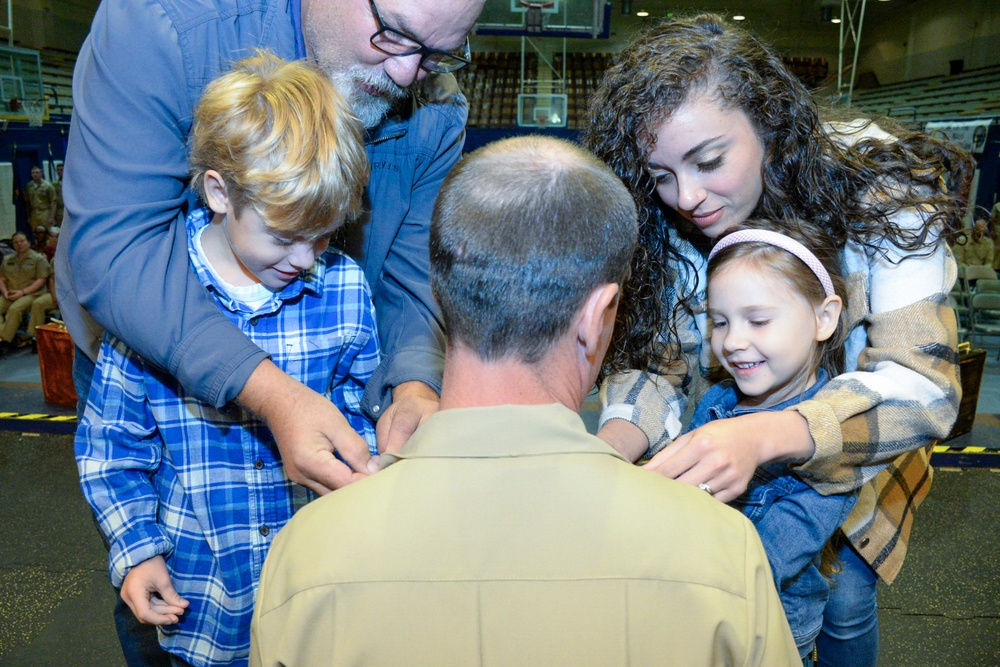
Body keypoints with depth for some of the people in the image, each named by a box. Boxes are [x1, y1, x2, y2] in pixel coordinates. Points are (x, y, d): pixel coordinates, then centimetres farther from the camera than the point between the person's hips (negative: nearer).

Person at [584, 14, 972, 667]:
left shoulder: (881, 196, -30)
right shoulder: (668, 228, -21)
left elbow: (924, 383, -37)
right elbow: (658, 363, -19)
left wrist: (762, 435, -55)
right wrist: (610, 445, -41)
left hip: (860, 457, -2)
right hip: (734, 450, 2)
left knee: (843, 600, 12)